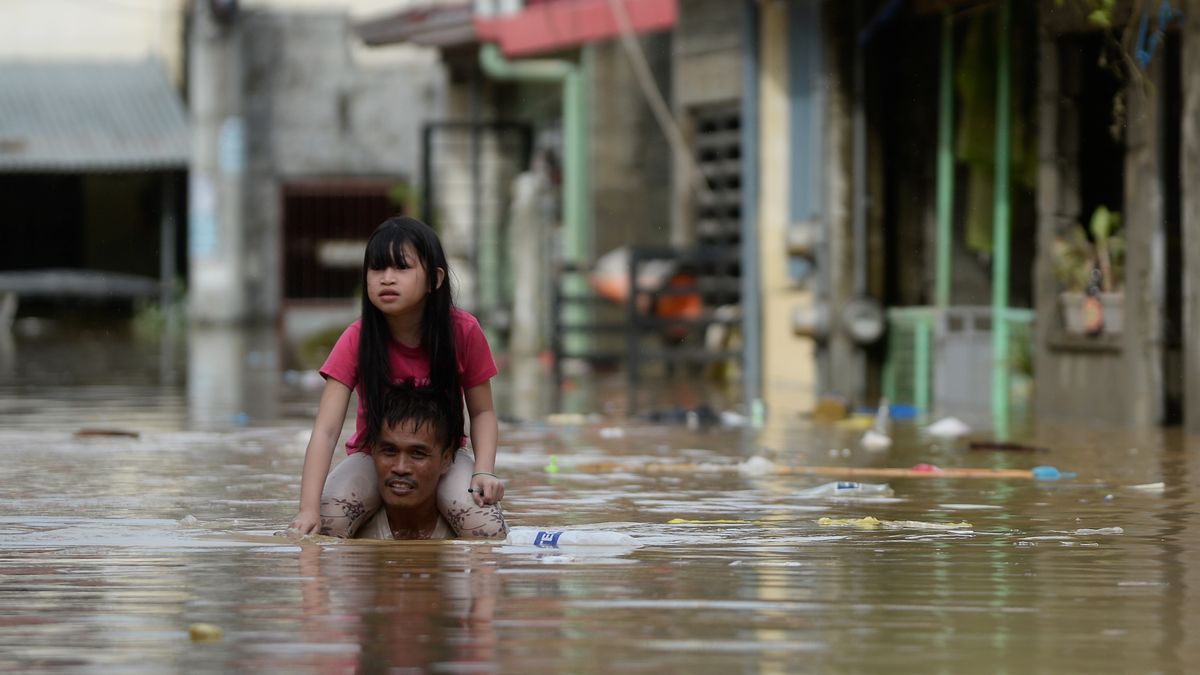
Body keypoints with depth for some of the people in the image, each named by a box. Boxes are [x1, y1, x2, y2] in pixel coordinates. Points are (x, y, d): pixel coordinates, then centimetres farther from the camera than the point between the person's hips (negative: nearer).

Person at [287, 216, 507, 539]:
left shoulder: (463, 331, -16)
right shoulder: (356, 340, -18)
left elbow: (482, 412, -3)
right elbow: (326, 430, -26)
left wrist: (484, 472, -22)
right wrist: (308, 509, -39)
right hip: (374, 455, -1)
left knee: (488, 531, -28)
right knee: (324, 527, -30)